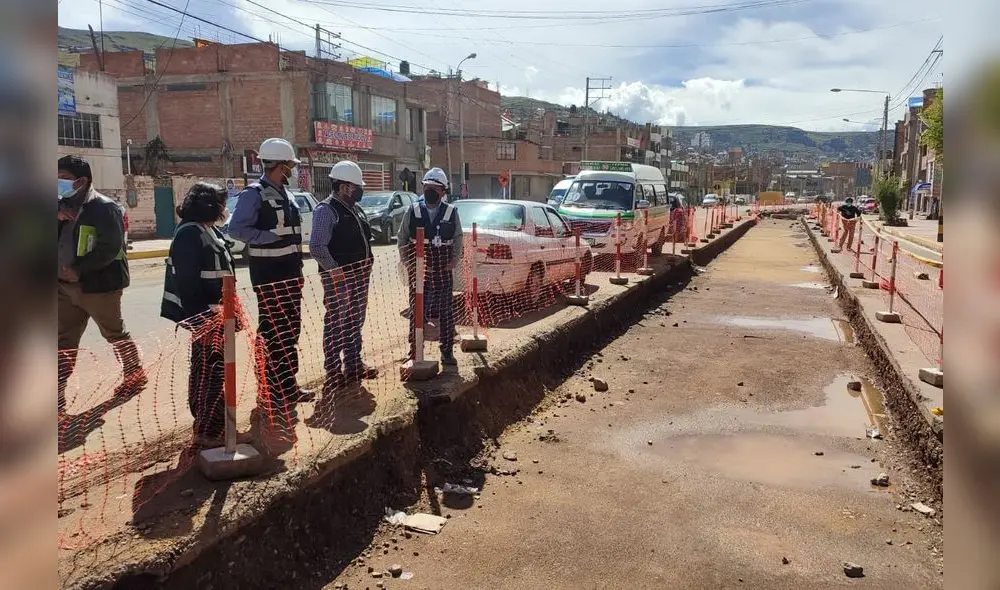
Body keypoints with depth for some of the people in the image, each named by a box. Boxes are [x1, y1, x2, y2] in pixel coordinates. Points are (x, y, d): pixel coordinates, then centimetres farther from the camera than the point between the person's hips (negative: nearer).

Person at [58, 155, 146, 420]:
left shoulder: (104, 208, -14)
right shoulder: (63, 204, 11)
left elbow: (111, 247, -21)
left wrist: (79, 269, -23)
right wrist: (57, 217, -8)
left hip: (97, 285, -7)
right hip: (66, 286, 7)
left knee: (115, 335, 10)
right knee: (64, 343, 7)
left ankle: (135, 375, 31)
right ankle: (59, 397, 11)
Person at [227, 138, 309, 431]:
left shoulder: (284, 195, 15)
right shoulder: (254, 194, -12)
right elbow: (236, 228, -21)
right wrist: (272, 237, -22)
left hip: (290, 274, 9)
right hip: (269, 276, -9)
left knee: (290, 331, 14)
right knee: (271, 334, -5)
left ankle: (287, 386, 24)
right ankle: (269, 392, 3)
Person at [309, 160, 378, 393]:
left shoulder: (353, 209, 16)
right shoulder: (326, 210, -12)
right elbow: (317, 246, -20)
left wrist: (366, 265, 12)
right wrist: (334, 269, -20)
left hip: (359, 277, 9)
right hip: (339, 278, -9)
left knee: (355, 322, 17)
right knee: (336, 324, -3)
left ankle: (353, 365, 30)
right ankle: (333, 372, 5)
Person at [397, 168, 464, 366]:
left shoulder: (451, 213, 2)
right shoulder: (412, 212, 3)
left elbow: (457, 240, 7)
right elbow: (401, 238, 9)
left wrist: (453, 262, -2)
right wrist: (406, 262, 2)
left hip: (442, 273, 0)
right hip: (417, 272, 0)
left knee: (446, 312, 5)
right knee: (416, 312, 4)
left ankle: (447, 351, 15)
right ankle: (415, 352, 14)